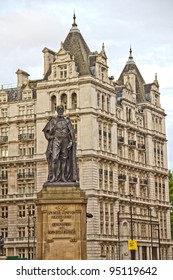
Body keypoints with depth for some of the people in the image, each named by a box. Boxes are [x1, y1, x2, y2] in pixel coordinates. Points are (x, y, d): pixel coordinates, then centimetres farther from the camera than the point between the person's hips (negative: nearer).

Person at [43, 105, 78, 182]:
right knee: (54, 158, -13)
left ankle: (63, 177, 3)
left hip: (65, 141, 2)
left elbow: (72, 132, 8)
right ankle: (53, 177, -15)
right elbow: (46, 130, 7)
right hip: (56, 140, -2)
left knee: (64, 159, 0)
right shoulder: (53, 120, 7)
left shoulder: (67, 121, 12)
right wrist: (50, 138, -8)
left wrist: (71, 142, -4)